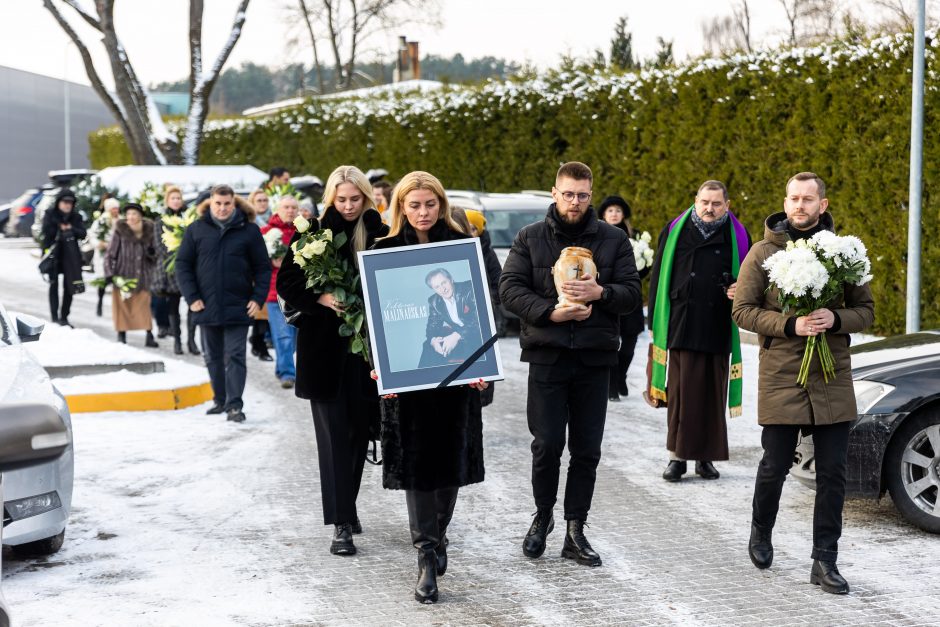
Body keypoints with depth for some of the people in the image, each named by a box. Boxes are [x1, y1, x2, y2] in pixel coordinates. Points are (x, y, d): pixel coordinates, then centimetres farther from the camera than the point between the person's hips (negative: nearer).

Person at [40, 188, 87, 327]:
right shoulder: (50, 215, 1)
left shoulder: (76, 217, 9)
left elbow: (82, 234, -2)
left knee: (69, 286, 2)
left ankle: (64, 317, 9)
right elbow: (47, 231, -13)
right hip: (53, 254, -2)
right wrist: (61, 229, -9)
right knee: (54, 285, 0)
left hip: (70, 256, 2)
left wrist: (70, 229, -15)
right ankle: (54, 317, 3)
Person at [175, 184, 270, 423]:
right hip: (207, 306, 2)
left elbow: (263, 267, 3)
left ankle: (234, 405, -6)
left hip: (237, 306, -2)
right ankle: (220, 400, 25)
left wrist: (258, 298, -7)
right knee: (213, 357, 12)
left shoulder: (249, 230, 0)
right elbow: (183, 264, 4)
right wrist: (191, 297, -4)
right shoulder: (196, 230, 2)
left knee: (235, 357, -5)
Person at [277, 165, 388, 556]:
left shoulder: (380, 234, 3)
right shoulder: (314, 233, 0)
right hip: (324, 346, -2)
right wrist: (320, 298, -15)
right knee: (335, 433, -4)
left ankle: (347, 508, 27)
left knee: (359, 430, 9)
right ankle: (341, 524, -4)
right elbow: (286, 282, 1)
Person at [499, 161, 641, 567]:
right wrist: (550, 312, -16)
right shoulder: (530, 238, 5)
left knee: (587, 450, 4)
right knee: (547, 444, -1)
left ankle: (575, 530, 13)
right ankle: (543, 516, 21)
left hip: (594, 358, 1)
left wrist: (601, 293, -17)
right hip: (547, 355, -1)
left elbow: (632, 293, 3)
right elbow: (510, 289, -3)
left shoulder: (614, 240, 7)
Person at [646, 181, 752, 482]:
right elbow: (658, 276, 8)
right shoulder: (675, 231, 7)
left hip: (718, 331, 1)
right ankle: (677, 456, 7)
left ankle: (705, 456, 13)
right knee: (681, 392, 0)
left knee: (712, 394, 4)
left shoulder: (737, 237, 8)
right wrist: (656, 321, 4)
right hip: (681, 327, -1)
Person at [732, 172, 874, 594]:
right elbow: (742, 310, -3)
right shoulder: (763, 253, 0)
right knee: (775, 467, 6)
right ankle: (761, 533, 33)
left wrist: (836, 319, -13)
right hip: (781, 378, -2)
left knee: (832, 473, 2)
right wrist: (791, 325, -16)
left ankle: (825, 560, 10)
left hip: (833, 380, 2)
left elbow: (865, 310, 8)